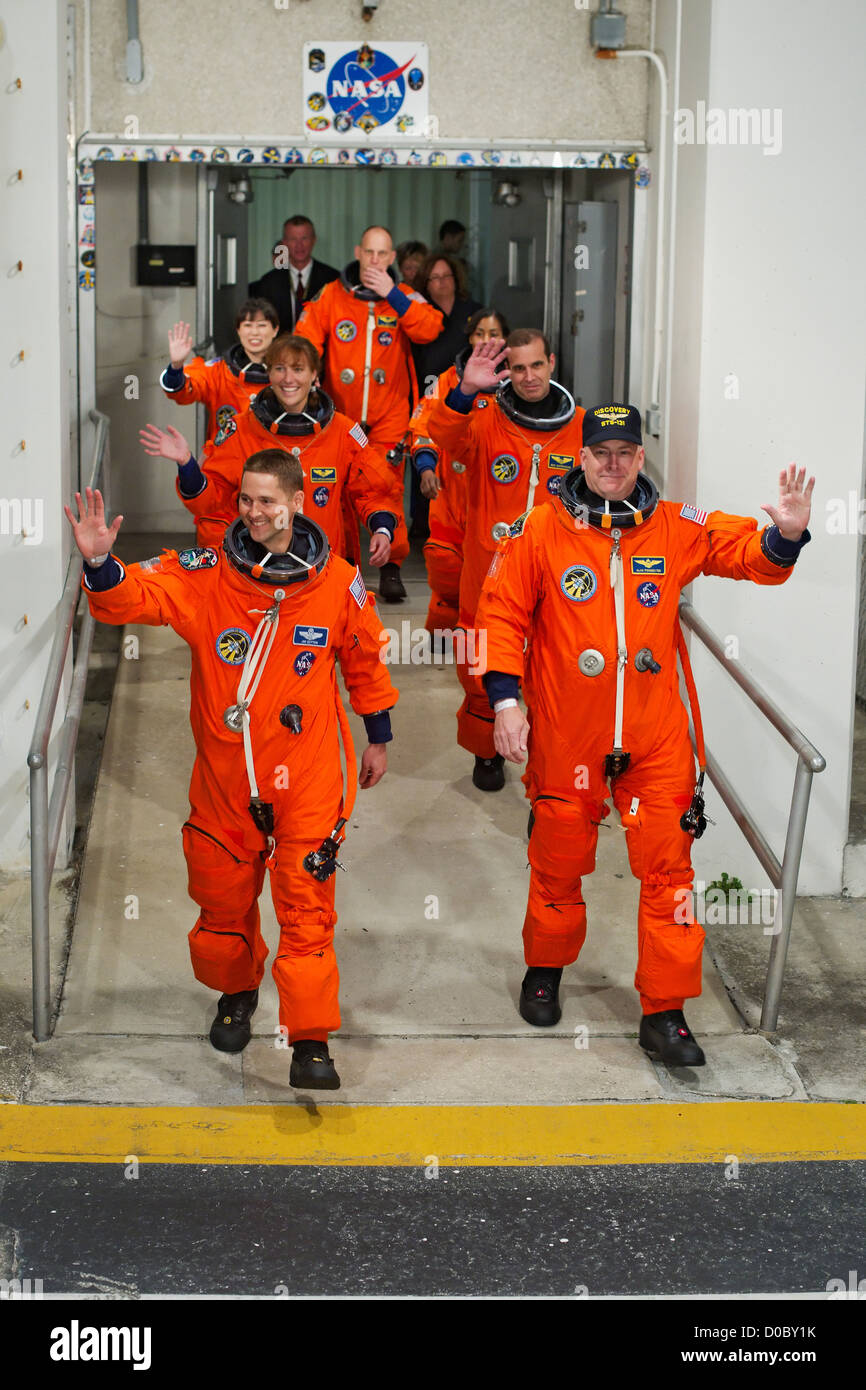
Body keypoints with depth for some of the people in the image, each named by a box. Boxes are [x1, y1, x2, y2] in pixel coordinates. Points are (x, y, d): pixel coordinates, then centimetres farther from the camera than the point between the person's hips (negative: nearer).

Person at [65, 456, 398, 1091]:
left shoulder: (338, 581, -5)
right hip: (224, 771, 2)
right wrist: (100, 564, -37)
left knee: (306, 905, -4)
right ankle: (236, 992, 43)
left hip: (307, 774, -1)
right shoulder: (206, 574, -7)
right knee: (223, 896, 16)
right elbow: (138, 595, -15)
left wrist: (379, 738, 17)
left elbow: (365, 657, 9)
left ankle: (311, 1040, 4)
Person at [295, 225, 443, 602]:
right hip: (339, 413, 1)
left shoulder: (403, 297, 1)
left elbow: (430, 330, -16)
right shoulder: (330, 296, 0)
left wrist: (393, 296, -20)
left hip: (388, 415, -1)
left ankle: (390, 571, 3)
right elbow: (305, 342, -1)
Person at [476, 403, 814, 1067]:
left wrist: (786, 535, -18)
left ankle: (665, 1011, 9)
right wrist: (505, 698, -7)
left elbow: (753, 554, 5)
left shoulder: (678, 529, 1)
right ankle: (545, 969, 40)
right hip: (566, 737, -1)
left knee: (667, 868, 0)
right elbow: (503, 615, 0)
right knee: (560, 860, 14)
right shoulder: (539, 532, -4)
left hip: (656, 738, 1)